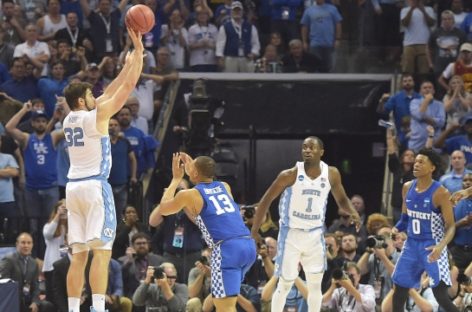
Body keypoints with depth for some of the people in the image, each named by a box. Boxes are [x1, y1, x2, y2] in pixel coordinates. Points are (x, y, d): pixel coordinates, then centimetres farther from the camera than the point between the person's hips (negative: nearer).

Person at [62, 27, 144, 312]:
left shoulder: (69, 119, 14)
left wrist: (128, 64, 25)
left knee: (78, 255, 8)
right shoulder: (96, 116, -6)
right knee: (101, 251, -10)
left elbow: (109, 93, 24)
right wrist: (139, 50, 1)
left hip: (74, 187, 7)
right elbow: (129, 87, -5)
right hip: (95, 186, -7)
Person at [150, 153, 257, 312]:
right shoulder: (224, 187, 20)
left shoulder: (189, 195, 4)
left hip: (227, 248, -7)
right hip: (248, 245, 7)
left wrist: (176, 178, 31)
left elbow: (163, 208, 25)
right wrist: (191, 168, 49)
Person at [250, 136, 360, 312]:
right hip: (291, 233, -3)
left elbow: (341, 199, 10)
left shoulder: (331, 174, -5)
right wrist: (254, 230, -7)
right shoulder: (290, 175, -16)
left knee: (315, 283, 3)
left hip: (315, 234, 3)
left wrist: (352, 212, -12)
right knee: (285, 285, -1)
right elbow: (267, 199, -7)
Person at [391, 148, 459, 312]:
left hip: (432, 247, -6)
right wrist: (397, 229, -3)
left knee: (441, 296, -12)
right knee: (399, 291, 10)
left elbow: (451, 226, -15)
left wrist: (441, 246, -33)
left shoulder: (440, 193, -16)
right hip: (412, 244, 6)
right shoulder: (407, 188, 3)